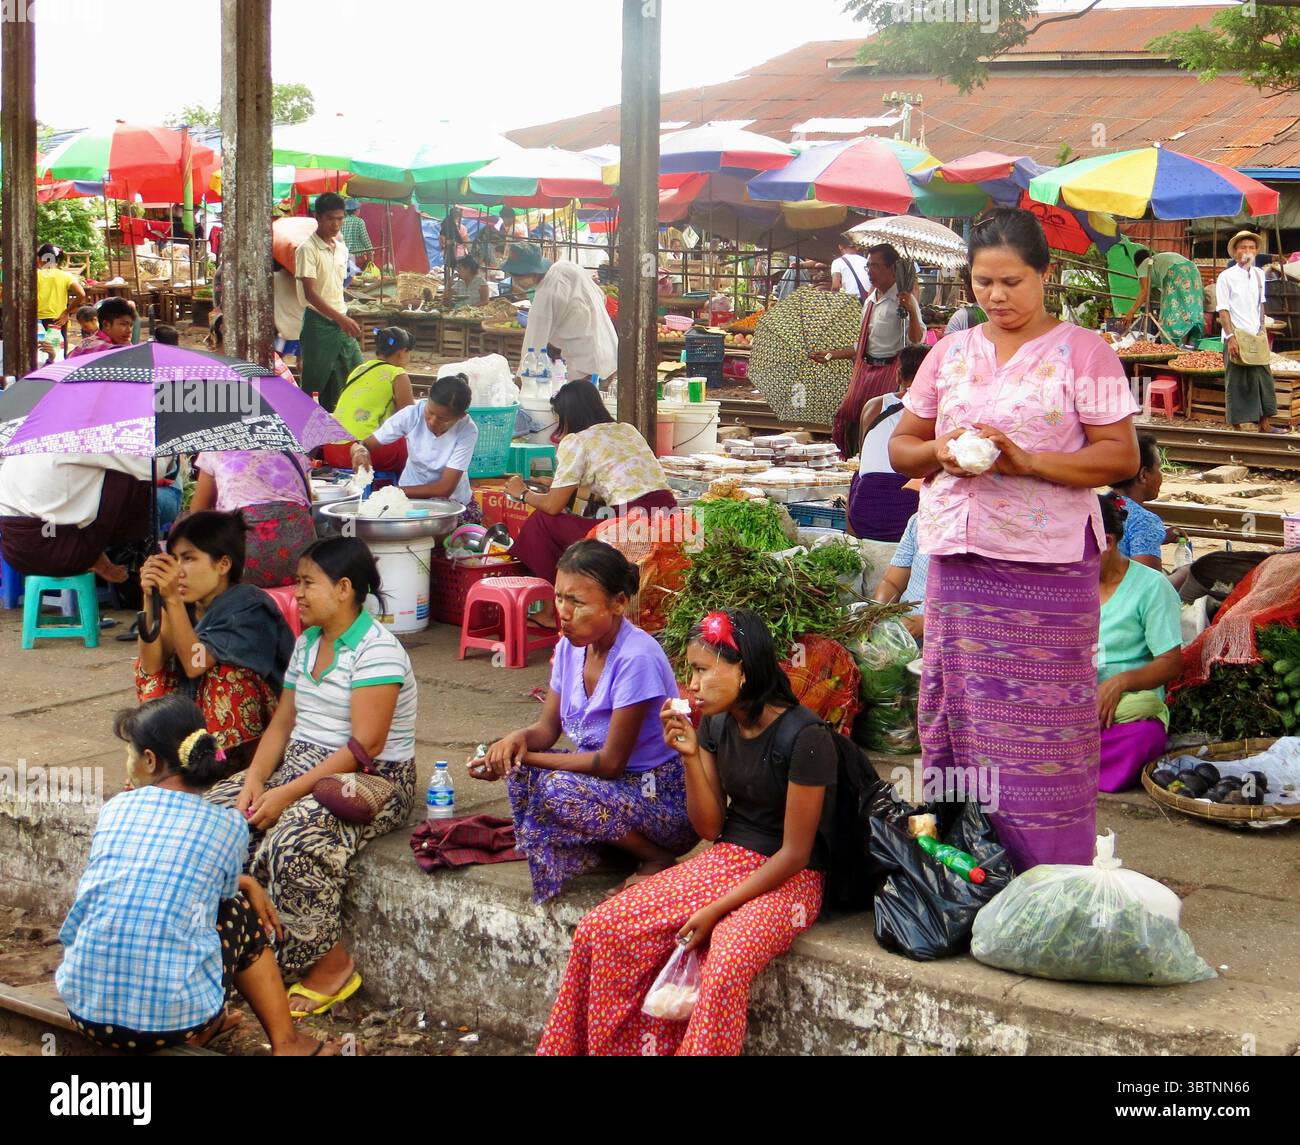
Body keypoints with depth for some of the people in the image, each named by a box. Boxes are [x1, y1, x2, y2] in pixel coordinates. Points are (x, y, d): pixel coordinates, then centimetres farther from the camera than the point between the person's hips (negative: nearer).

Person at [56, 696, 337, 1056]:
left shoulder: (115, 808, 5)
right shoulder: (228, 826, -3)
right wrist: (249, 886, 37)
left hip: (86, 1011, 3)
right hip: (173, 1016, -3)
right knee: (241, 912, 24)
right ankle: (286, 1042, 28)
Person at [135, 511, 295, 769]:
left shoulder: (249, 608, -22)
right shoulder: (188, 602, -3)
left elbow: (194, 664, -30)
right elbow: (151, 665, -13)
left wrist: (172, 599, -34)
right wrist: (149, 598, -23)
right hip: (200, 708, 7)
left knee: (225, 673, -31)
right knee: (146, 657, -3)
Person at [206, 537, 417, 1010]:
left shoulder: (376, 650, -15)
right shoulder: (306, 642, 14)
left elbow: (364, 746, -22)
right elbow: (283, 723, 13)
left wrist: (288, 793, -23)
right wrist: (256, 779, -6)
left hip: (371, 779, -9)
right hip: (300, 765, 9)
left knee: (295, 842, -33)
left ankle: (332, 963, -14)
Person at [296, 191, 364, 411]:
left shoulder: (341, 248, 11)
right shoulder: (308, 249, -12)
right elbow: (310, 293, -18)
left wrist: (345, 320, 16)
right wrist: (341, 318, -26)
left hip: (341, 323, 7)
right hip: (318, 322, -7)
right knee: (315, 384, -2)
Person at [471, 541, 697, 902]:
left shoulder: (636, 658, -26)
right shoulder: (571, 646, -1)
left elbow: (611, 762, -24)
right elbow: (547, 727, 3)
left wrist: (526, 756, -24)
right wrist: (519, 738, -22)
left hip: (667, 799, -8)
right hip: (618, 783, 8)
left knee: (561, 790, -31)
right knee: (520, 771, -12)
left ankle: (659, 857, -8)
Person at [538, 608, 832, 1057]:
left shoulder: (804, 737, -19)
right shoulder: (716, 724, 3)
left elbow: (795, 853, -16)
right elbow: (710, 828, 6)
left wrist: (715, 910, -17)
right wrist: (690, 755, -8)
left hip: (787, 880, -7)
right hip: (725, 862, 7)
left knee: (724, 970, -36)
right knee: (599, 932, -10)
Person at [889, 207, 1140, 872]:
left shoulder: (1081, 352, 0)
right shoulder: (949, 353, 14)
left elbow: (1121, 456, -6)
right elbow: (900, 447, 18)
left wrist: (1027, 461, -17)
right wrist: (939, 451, -5)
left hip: (1048, 568, -4)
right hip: (957, 561, 5)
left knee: (1038, 723, -4)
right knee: (955, 714, 5)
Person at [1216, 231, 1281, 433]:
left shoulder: (1259, 274, 10)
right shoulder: (1226, 277, -6)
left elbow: (1261, 305, 18)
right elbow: (1223, 310, -10)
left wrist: (1261, 330, 9)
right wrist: (1231, 337, -17)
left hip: (1256, 338, 5)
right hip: (1236, 338, -5)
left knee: (1264, 379, 7)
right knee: (1237, 383, -1)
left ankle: (1265, 425, 15)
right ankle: (1237, 427, 6)